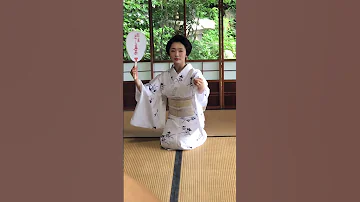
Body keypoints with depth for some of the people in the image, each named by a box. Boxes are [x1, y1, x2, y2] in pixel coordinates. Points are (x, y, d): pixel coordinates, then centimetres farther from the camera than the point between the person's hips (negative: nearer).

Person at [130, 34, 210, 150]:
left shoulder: (194, 74, -13)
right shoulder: (165, 76, 0)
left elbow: (202, 98, -27)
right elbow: (147, 92, 0)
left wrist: (202, 88, -52)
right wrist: (136, 79, -18)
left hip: (191, 118, -3)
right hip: (173, 119, 4)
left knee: (184, 143, -20)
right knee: (167, 143, -13)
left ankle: (199, 134, 14)